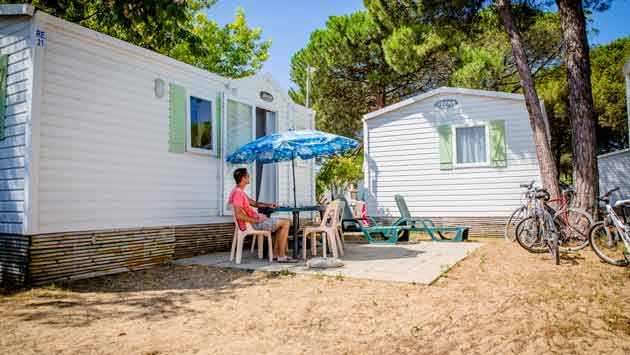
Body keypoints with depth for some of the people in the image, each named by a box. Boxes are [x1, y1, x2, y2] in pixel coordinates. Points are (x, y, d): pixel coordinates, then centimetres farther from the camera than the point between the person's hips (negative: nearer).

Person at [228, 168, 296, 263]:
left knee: (283, 223, 18)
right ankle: (281, 256, -6)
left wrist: (268, 205, 10)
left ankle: (276, 254, 12)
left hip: (255, 220, 11)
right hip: (251, 223, -11)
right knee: (285, 222, -8)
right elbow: (238, 215, -28)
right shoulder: (237, 193, -19)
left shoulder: (240, 192, 15)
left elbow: (253, 203, 24)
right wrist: (257, 220, -22)